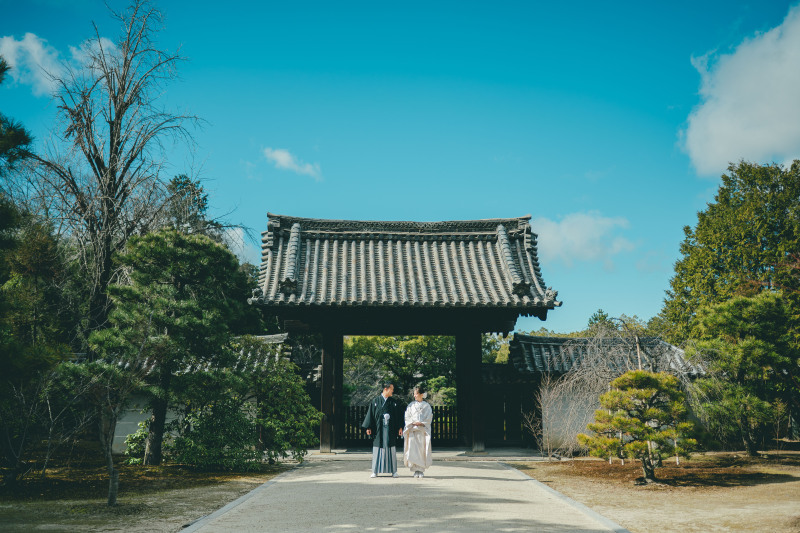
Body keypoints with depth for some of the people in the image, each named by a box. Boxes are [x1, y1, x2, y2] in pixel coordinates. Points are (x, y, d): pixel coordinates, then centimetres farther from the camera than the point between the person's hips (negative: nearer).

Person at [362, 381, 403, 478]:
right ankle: (375, 471, 8)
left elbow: (399, 415, 9)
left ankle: (393, 471, 8)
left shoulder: (394, 402, 7)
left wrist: (400, 427, 2)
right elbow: (370, 414, 2)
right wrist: (368, 427, -3)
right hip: (379, 429, -1)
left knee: (391, 450, 2)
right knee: (378, 449, 1)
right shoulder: (375, 401, 1)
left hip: (390, 429, 1)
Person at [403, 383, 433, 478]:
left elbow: (429, 419, 2)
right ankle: (416, 470, -1)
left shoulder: (426, 406, 6)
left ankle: (421, 470, 3)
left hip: (423, 430, -1)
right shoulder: (411, 405, 11)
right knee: (413, 450, -7)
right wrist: (413, 422, -10)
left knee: (422, 450, -4)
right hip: (412, 430, 1)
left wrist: (421, 423, -12)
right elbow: (407, 417, 7)